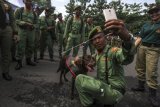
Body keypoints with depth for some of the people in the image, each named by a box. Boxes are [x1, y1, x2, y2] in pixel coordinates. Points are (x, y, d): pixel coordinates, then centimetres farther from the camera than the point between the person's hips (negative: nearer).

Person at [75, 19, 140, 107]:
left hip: (115, 92, -8)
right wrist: (79, 61, -3)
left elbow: (127, 58, -41)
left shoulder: (113, 51, -17)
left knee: (80, 79, -20)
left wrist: (127, 38, -64)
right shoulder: (97, 55, 10)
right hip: (102, 89, 8)